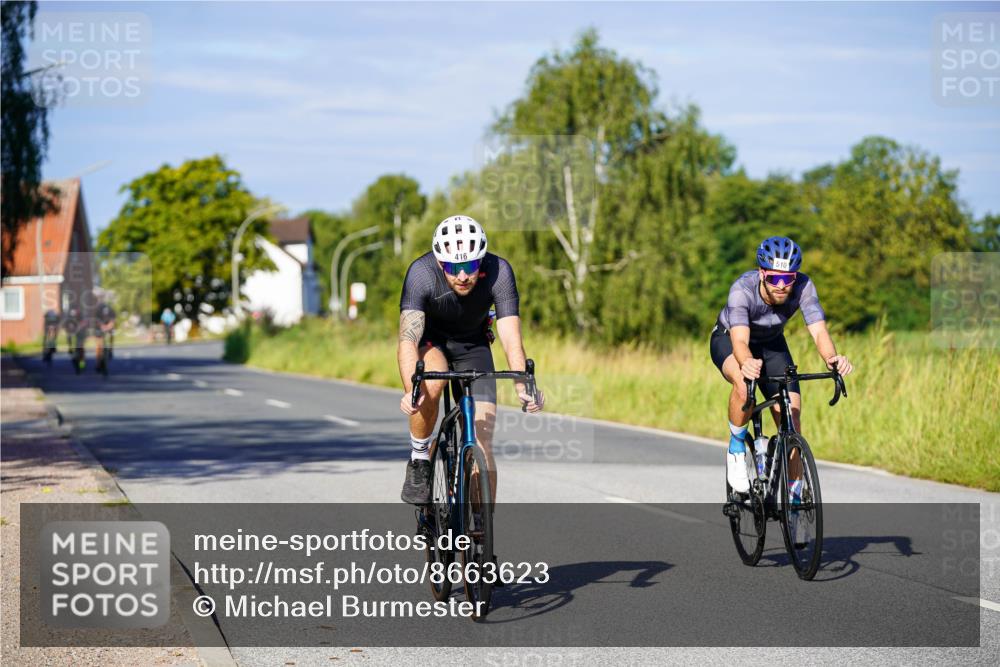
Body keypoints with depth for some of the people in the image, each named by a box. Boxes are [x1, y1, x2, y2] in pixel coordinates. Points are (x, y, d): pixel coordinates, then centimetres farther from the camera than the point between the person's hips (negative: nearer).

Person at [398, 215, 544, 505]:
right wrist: (411, 391, -58)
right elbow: (407, 339, -41)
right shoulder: (421, 272, -33)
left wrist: (523, 387, -51)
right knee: (431, 384, -36)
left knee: (482, 447, -10)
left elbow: (511, 339, -34)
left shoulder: (498, 272, -29)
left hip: (473, 346, 1)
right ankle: (418, 462, -12)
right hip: (430, 340, -1)